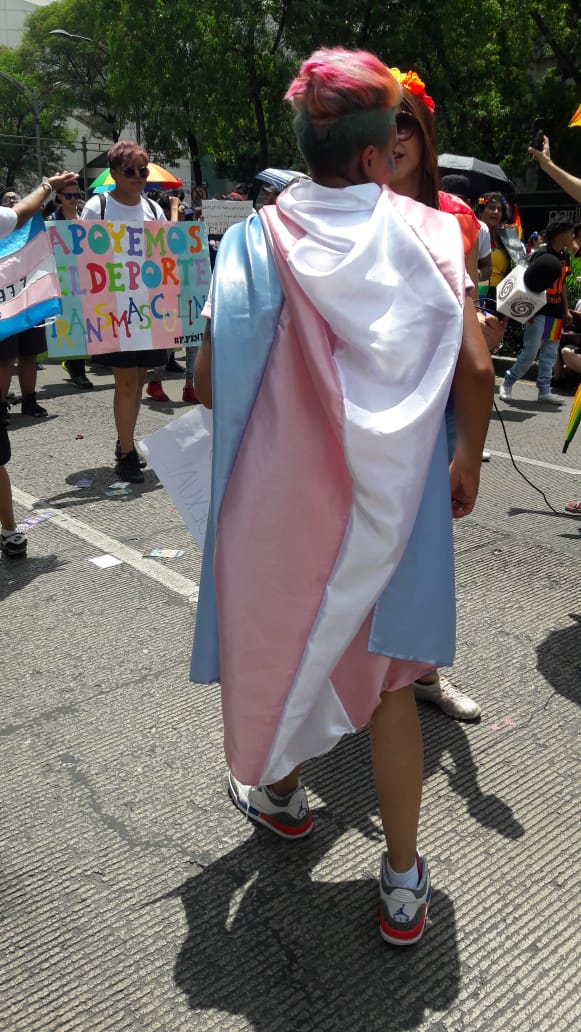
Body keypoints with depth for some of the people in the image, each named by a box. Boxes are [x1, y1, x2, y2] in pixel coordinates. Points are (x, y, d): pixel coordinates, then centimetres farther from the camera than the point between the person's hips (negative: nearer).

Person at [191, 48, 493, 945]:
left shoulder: (256, 241, -6)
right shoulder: (425, 234, -5)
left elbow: (208, 383, -8)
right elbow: (475, 371, -10)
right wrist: (468, 461, 7)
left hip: (280, 494, 0)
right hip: (391, 495, 1)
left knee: (279, 640, 23)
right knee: (385, 672, 13)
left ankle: (279, 791, 48)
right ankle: (403, 881, 22)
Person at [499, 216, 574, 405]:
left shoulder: (565, 255, 12)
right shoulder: (542, 254, -10)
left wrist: (566, 310, 17)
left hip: (556, 313, 7)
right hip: (539, 312, -7)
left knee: (550, 354, 7)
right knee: (530, 352, -8)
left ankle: (544, 390, 12)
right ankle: (508, 382, 8)